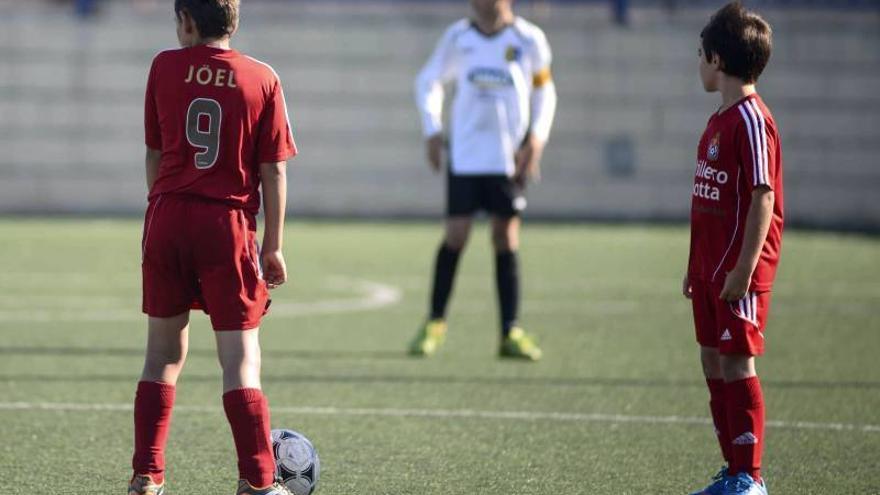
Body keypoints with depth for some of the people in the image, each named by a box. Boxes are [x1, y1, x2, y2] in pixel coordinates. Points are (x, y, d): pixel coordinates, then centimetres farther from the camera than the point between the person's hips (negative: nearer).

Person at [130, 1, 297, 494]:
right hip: (229, 222, -2)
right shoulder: (262, 79, 0)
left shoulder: (165, 67, 4)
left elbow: (155, 154, 12)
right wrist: (273, 246, 3)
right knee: (241, 357, -1)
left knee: (164, 352, 12)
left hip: (168, 217, 2)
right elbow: (273, 170, -1)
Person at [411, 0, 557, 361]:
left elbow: (544, 90, 10)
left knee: (506, 237, 2)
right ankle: (435, 324, 11)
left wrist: (537, 137, -2)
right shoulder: (458, 37, 1)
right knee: (455, 235, -4)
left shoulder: (529, 40, -2)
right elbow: (428, 81, 15)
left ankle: (510, 331, 5)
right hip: (464, 154, 0)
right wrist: (432, 131, 4)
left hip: (509, 156, 0)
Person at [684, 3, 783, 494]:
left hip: (738, 272, -10)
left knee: (737, 364, -7)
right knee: (714, 364, 12)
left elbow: (763, 197, -20)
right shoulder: (720, 119, 15)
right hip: (711, 267, 10)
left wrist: (744, 269, -23)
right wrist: (697, 267, 20)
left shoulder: (751, 120, -15)